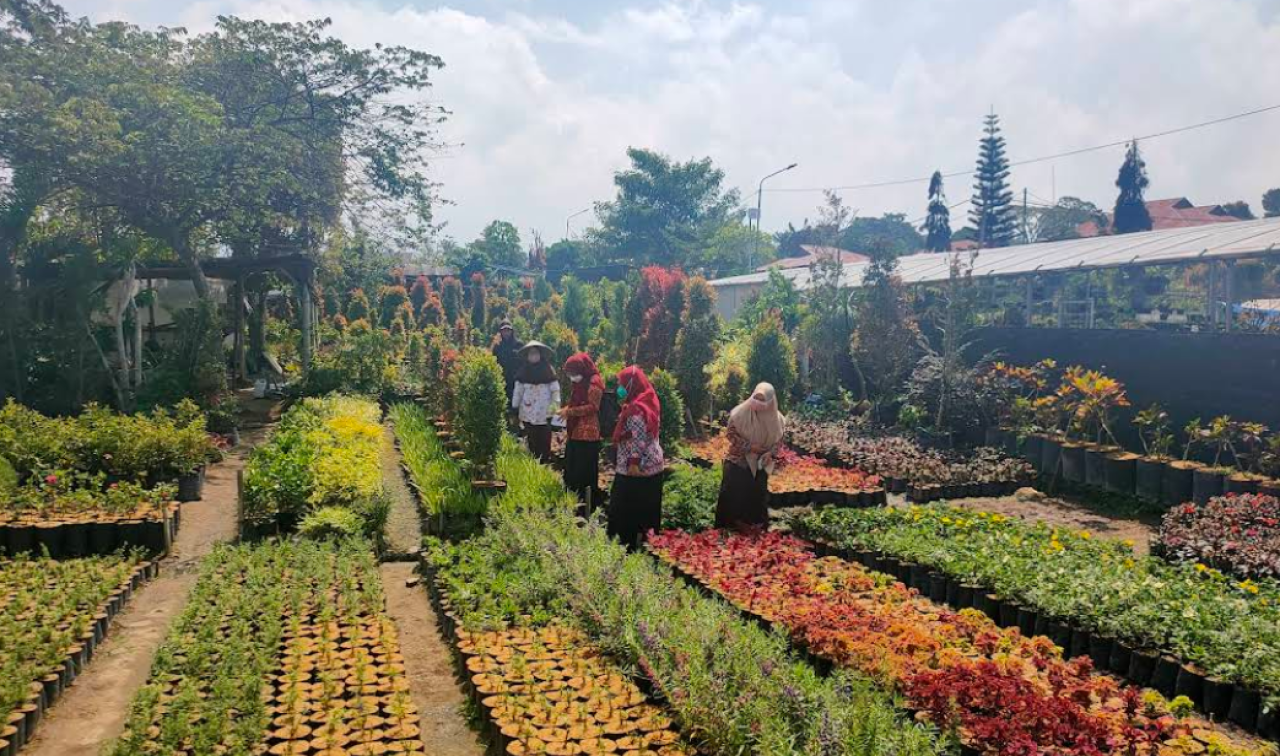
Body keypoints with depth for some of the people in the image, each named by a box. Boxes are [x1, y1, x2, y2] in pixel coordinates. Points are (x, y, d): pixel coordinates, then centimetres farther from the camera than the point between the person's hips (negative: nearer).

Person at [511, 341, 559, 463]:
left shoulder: (547, 370, 1)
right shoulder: (523, 372, 6)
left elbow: (555, 389, -1)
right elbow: (517, 390, 8)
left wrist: (556, 405, -10)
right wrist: (514, 409, 6)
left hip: (544, 413, -2)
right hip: (528, 414, 2)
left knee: (544, 441, -1)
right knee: (531, 441, 4)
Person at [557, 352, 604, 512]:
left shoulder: (594, 383, -13)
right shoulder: (580, 383, 14)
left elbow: (592, 407, -17)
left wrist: (569, 412, -18)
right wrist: (565, 410, 7)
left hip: (587, 434, -9)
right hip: (575, 432, 9)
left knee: (585, 471, -3)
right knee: (572, 469, 14)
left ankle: (586, 505, 6)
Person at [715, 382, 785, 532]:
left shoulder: (776, 418, -9)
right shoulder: (740, 412, -18)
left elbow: (779, 439, 4)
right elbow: (730, 433, -12)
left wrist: (770, 453, -15)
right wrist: (749, 446, -21)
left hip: (760, 463, 2)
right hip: (738, 461, -2)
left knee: (757, 495, 9)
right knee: (733, 494, -2)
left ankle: (756, 526, 24)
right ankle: (730, 524, 13)